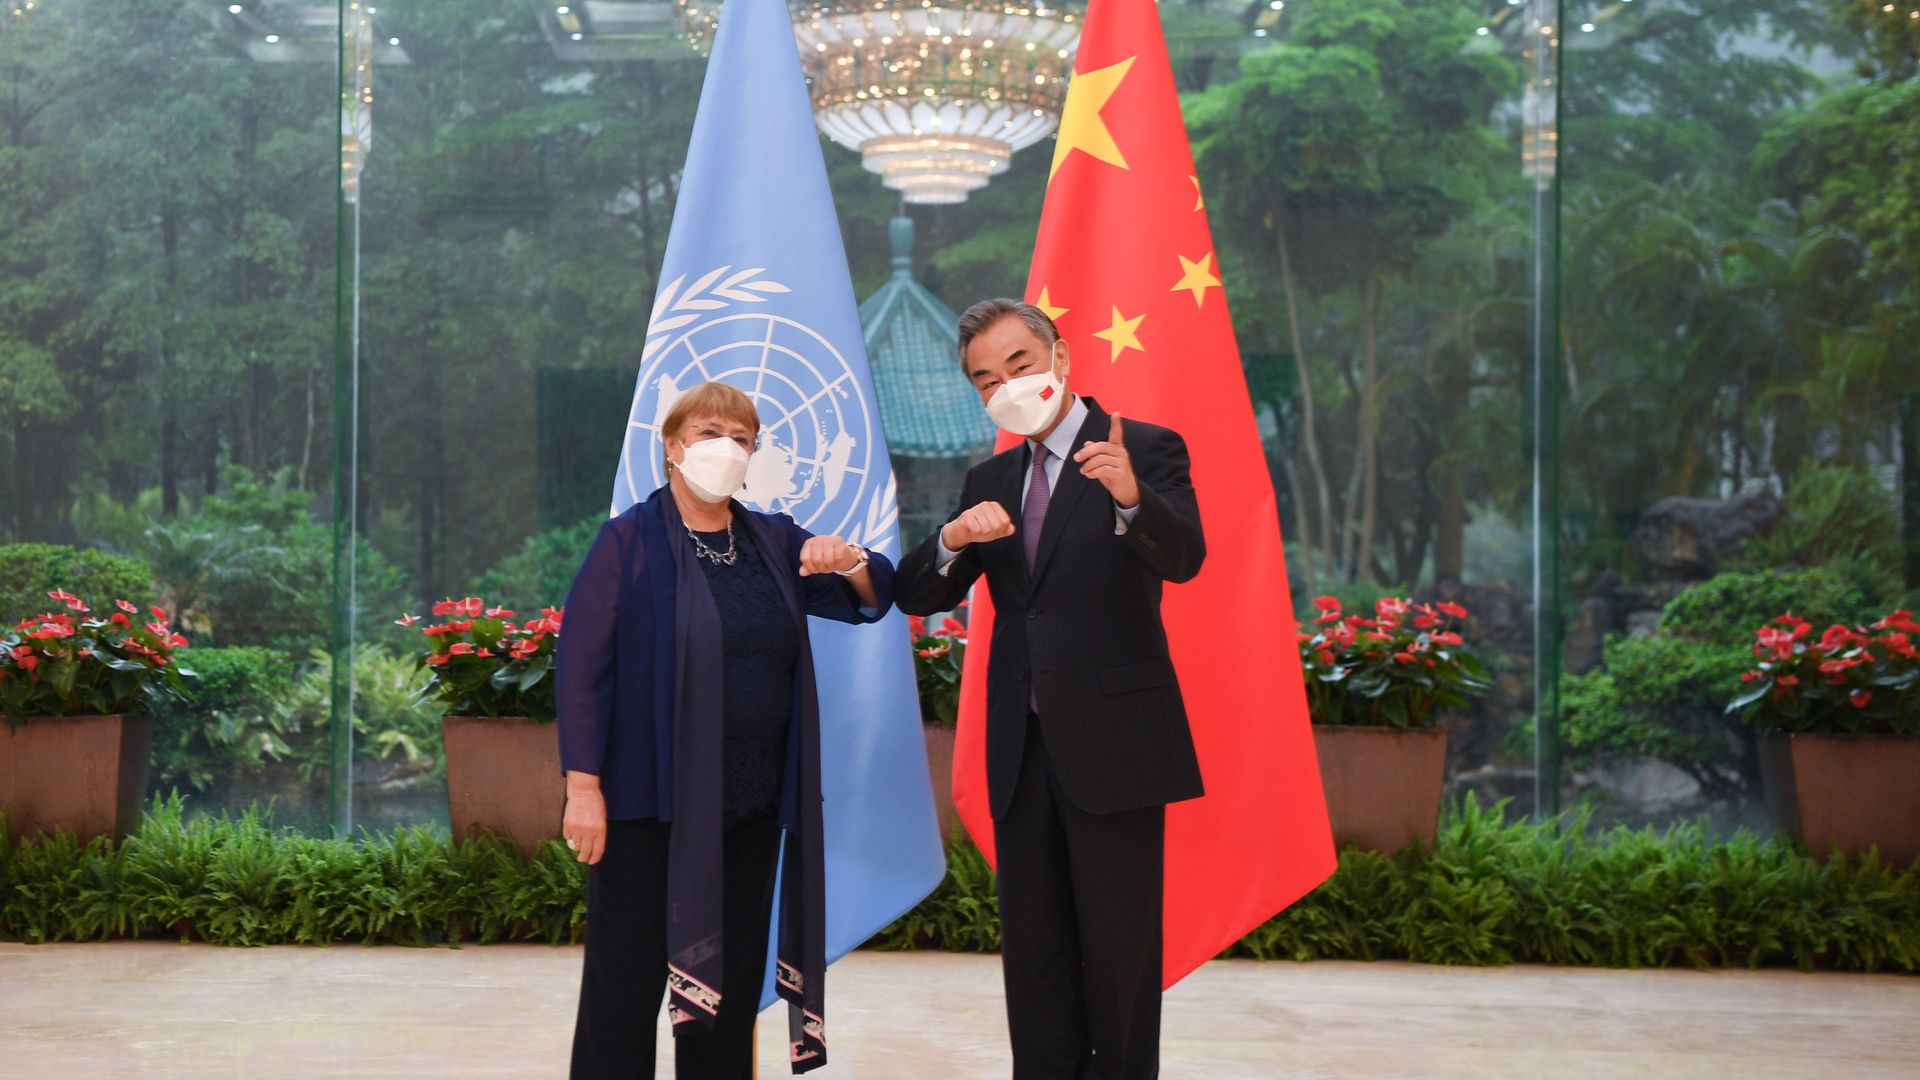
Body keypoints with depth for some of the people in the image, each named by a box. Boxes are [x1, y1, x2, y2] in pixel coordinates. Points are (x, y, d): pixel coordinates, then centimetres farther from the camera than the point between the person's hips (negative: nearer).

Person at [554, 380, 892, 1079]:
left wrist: (850, 563, -14)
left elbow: (872, 597, 10)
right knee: (626, 983, -1)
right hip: (649, 802, -5)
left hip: (753, 805, 5)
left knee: (733, 985, 11)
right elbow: (580, 665, -9)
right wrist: (583, 787, -16)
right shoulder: (629, 542, -4)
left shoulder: (776, 542, 10)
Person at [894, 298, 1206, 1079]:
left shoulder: (1144, 451, -4)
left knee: (1119, 950, 0)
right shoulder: (990, 482, 13)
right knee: (1032, 952, 11)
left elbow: (1183, 557, -21)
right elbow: (917, 597, 7)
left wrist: (1130, 497, -42)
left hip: (1112, 742, -6)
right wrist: (954, 538, -15)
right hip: (1023, 747, 6)